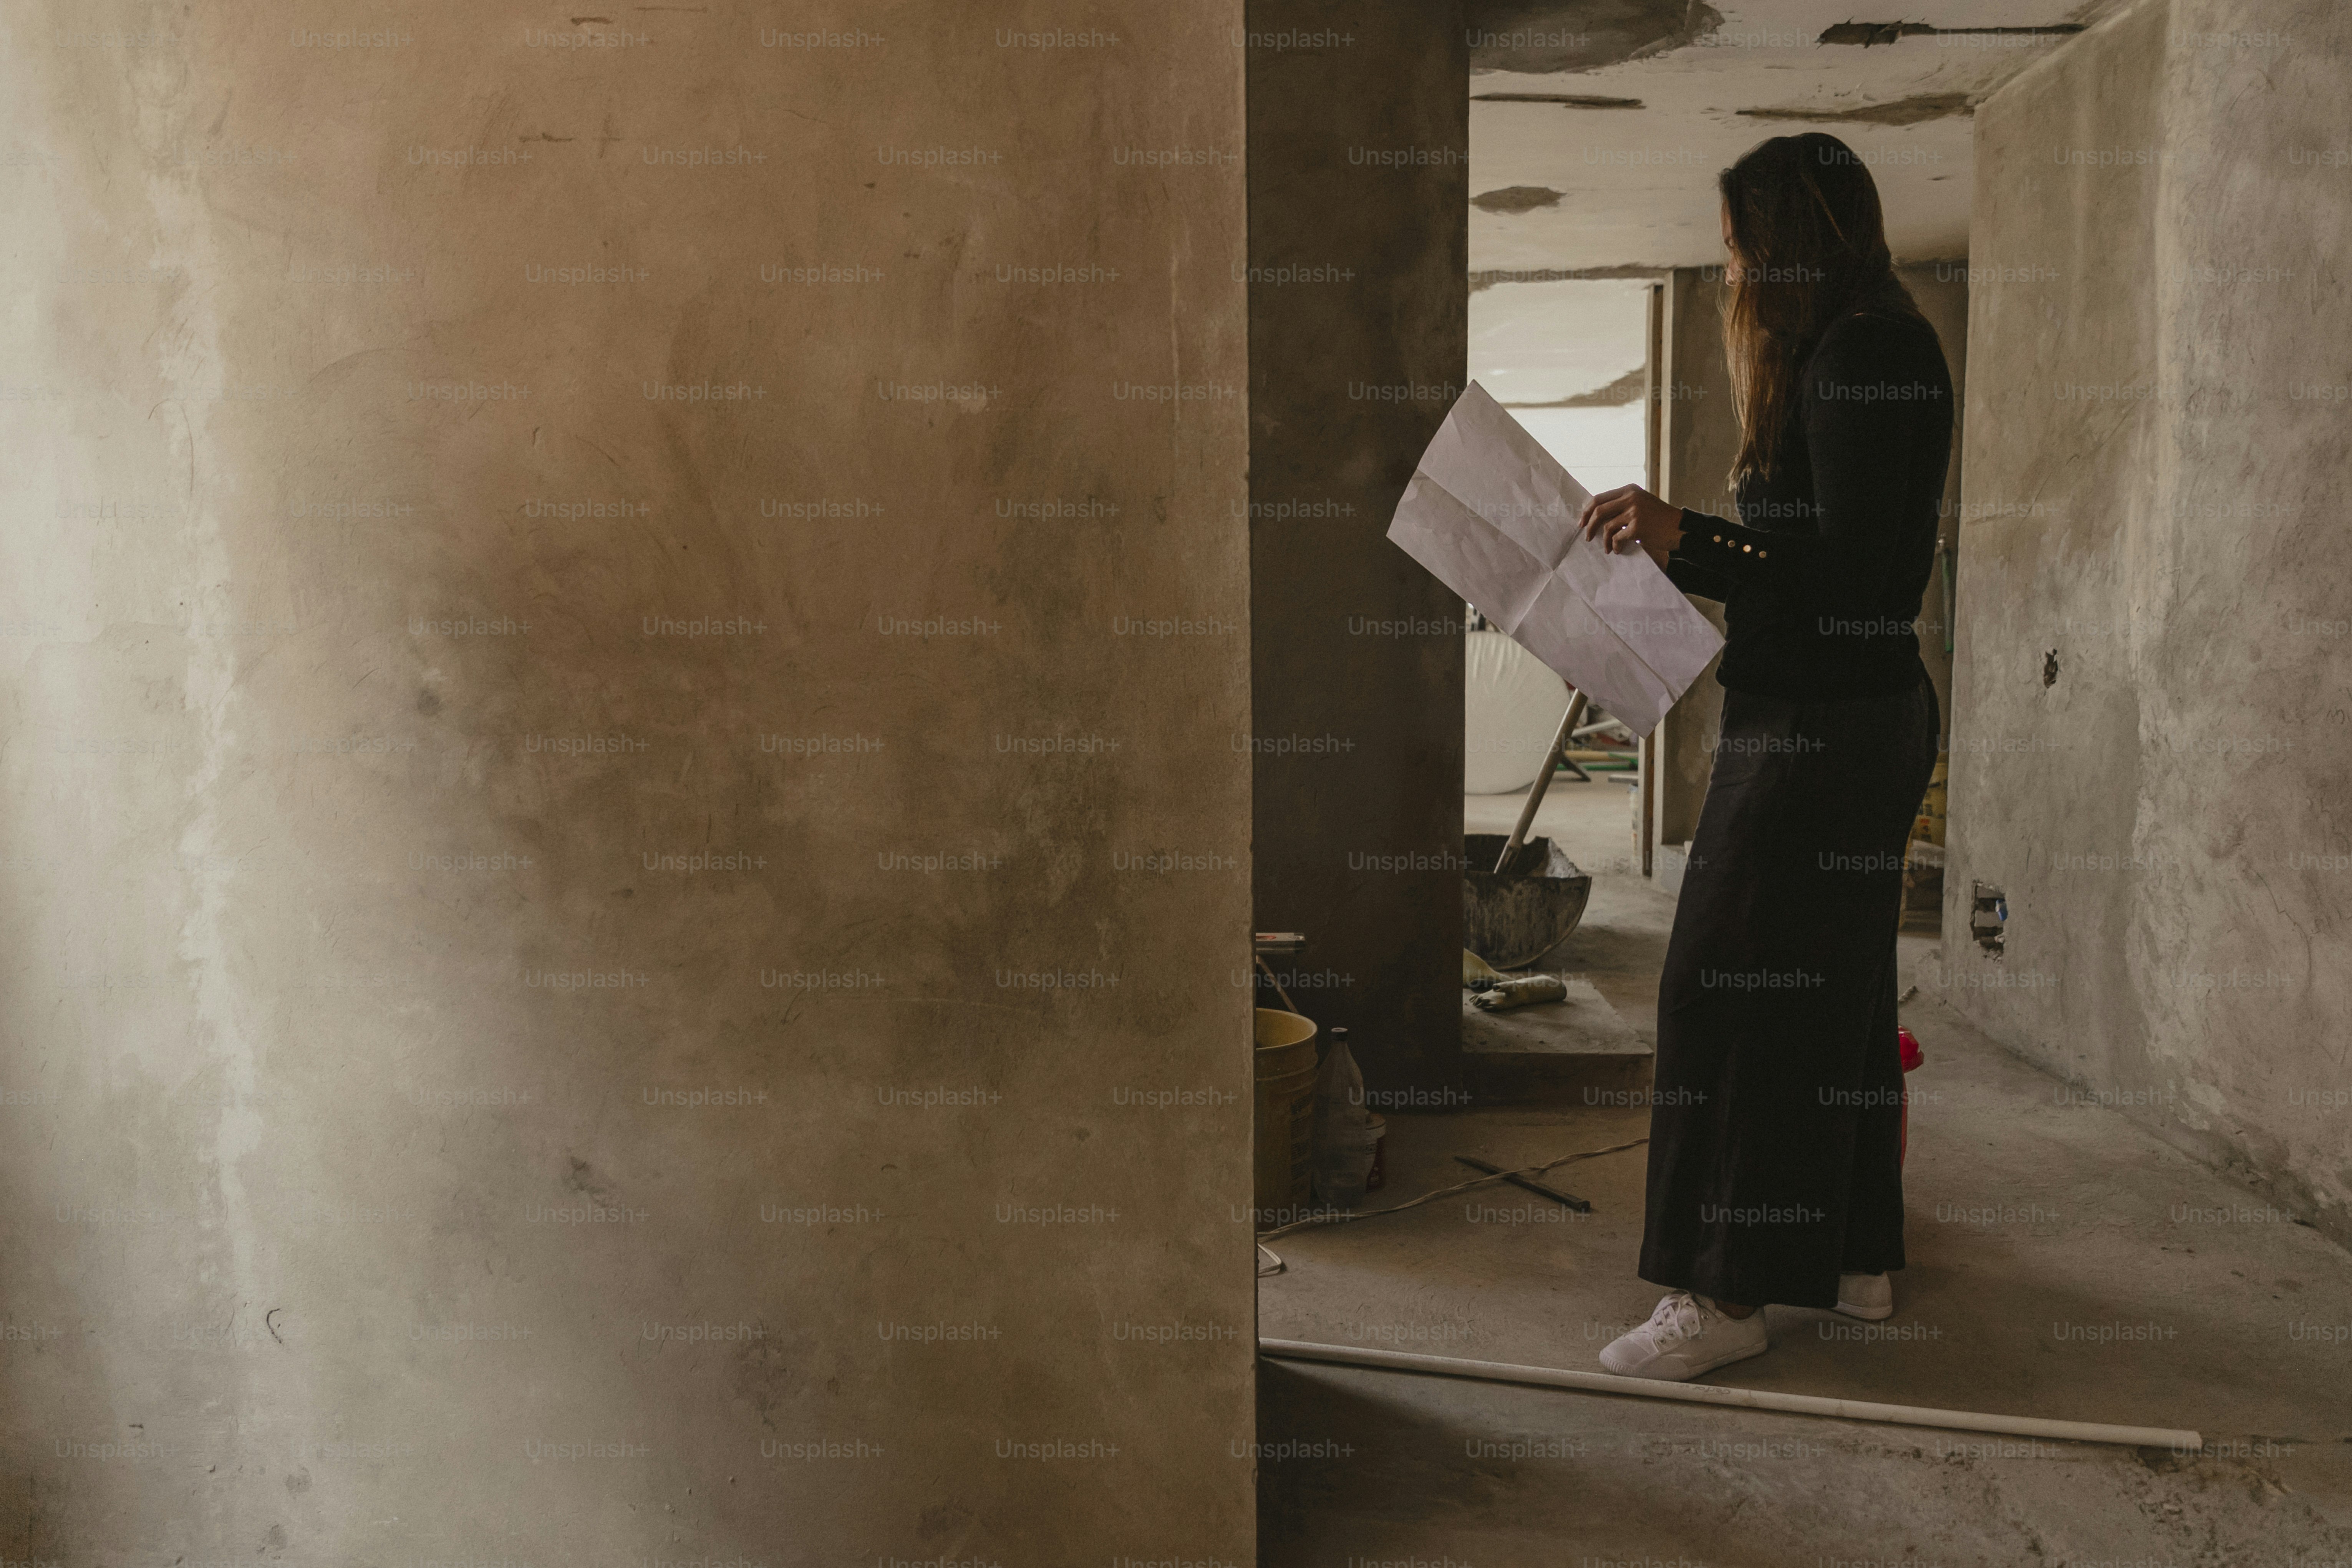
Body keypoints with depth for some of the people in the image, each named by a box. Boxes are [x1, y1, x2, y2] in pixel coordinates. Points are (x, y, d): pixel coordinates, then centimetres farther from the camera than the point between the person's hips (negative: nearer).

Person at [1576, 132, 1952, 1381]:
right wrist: (1678, 539, 16)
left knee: (1737, 988, -7)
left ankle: (1729, 1292, 2)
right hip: (1840, 722, 11)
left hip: (1821, 730, -11)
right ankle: (1855, 1260, 27)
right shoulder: (1857, 354, 17)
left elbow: (1852, 578, -22)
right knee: (1829, 991, 15)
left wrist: (1689, 543, -23)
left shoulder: (1864, 355, -15)